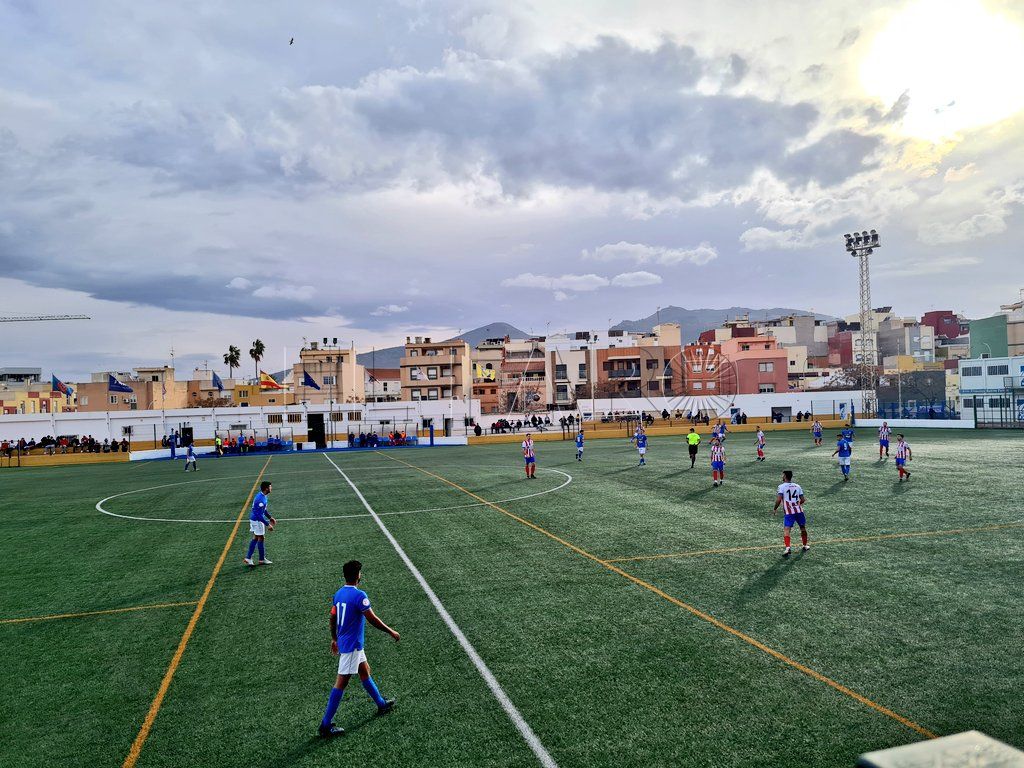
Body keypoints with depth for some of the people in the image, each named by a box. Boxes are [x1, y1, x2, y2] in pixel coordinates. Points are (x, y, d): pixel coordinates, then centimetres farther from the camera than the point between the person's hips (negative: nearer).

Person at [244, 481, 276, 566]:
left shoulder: (263, 496, 5)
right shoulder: (260, 499, -27)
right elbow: (259, 515, -27)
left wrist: (270, 518, 18)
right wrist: (268, 525, -24)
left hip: (254, 519, 10)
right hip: (257, 520, -10)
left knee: (255, 538, 15)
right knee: (261, 538, 2)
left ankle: (248, 558, 19)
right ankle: (262, 559, 14)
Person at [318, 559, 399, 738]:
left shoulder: (338, 594, 3)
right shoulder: (359, 595, -22)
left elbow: (333, 619, 12)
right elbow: (373, 620, -20)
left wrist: (334, 639, 26)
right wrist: (391, 632, -8)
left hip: (343, 642, 9)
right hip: (352, 645, -9)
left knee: (365, 671, 21)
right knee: (341, 682, -3)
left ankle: (382, 704, 37)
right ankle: (326, 725, 3)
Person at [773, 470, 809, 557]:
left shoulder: (782, 486, -2)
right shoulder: (797, 486, 12)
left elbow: (778, 499, -12)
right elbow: (803, 500, 12)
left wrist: (775, 509, 1)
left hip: (789, 512, -5)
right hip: (799, 511, 5)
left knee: (786, 530, -9)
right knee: (803, 528, 24)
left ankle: (787, 547, -28)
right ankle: (805, 545, 40)